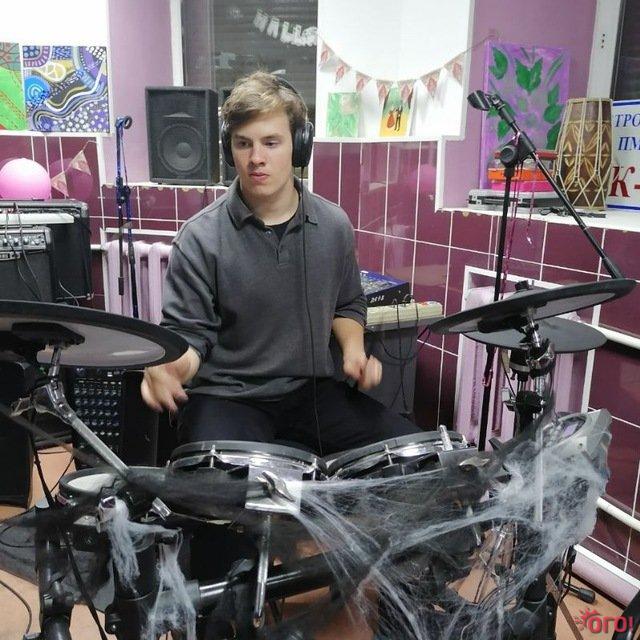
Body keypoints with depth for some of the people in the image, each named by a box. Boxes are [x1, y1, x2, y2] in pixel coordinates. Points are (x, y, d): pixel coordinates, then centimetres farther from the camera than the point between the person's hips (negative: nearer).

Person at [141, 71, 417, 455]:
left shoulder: (333, 226, -1)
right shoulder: (201, 239, -13)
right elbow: (188, 333, -8)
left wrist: (353, 348, -5)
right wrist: (172, 368, -30)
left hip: (311, 388, 4)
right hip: (226, 395, -3)